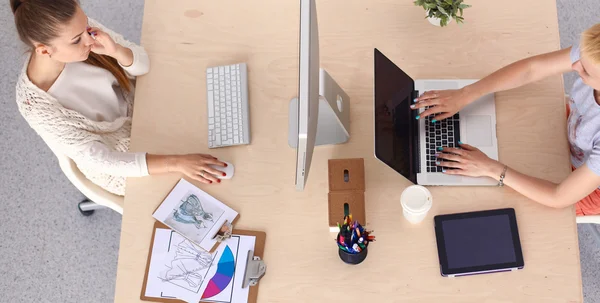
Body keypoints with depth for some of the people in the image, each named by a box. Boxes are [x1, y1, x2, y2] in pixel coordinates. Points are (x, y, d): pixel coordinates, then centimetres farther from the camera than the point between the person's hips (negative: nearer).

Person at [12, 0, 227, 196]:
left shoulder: (81, 28, -23)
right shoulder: (37, 105, -35)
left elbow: (143, 65, -13)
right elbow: (101, 159, -30)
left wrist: (115, 50, -36)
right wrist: (175, 162, -38)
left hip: (136, 111, 5)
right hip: (116, 161, -4)